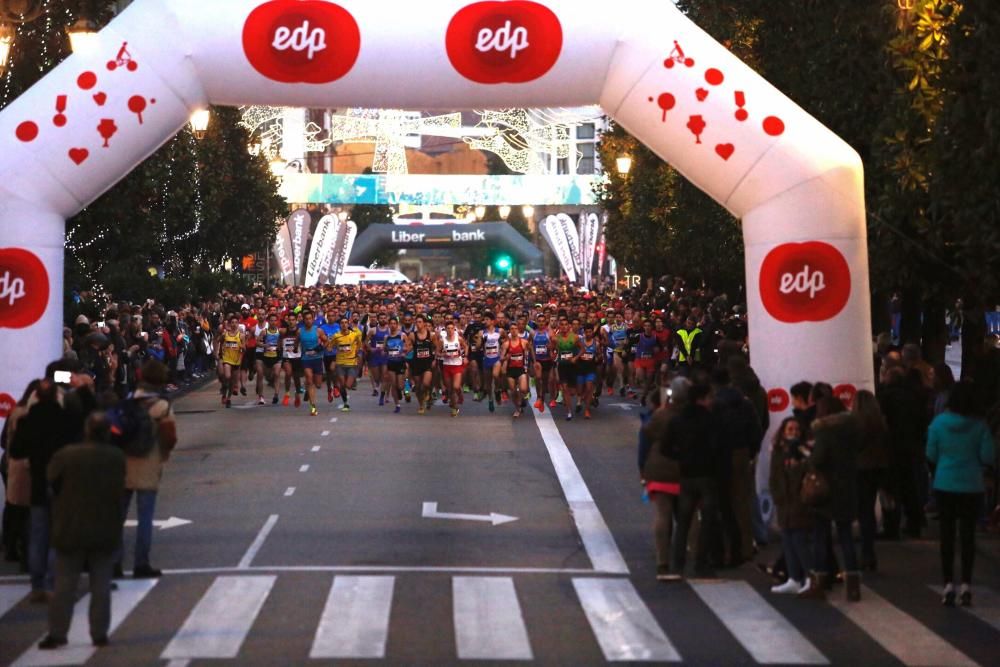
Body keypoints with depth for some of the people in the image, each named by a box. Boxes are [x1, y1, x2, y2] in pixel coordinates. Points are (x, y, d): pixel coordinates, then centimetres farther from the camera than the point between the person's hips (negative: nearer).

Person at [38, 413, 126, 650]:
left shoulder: (66, 455, -13)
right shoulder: (117, 458, -7)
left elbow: (51, 479, 1)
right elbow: (119, 490, 3)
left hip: (71, 530, -1)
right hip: (105, 532, 1)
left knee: (64, 585, 7)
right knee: (101, 585, 9)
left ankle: (57, 633, 7)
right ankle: (99, 633, 9)